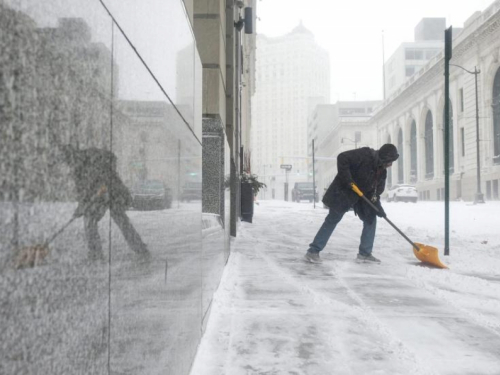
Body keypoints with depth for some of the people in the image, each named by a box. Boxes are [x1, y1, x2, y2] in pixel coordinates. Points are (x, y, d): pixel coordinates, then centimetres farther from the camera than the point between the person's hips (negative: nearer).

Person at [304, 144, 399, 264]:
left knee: (371, 218, 2)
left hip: (361, 196, 8)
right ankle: (313, 251, -2)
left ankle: (365, 253, 11)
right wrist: (347, 179, -29)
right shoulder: (365, 155, -23)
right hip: (343, 191, -8)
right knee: (332, 220, -7)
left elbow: (376, 191, 4)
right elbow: (342, 158, -28)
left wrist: (378, 206, -12)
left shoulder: (382, 171, 1)